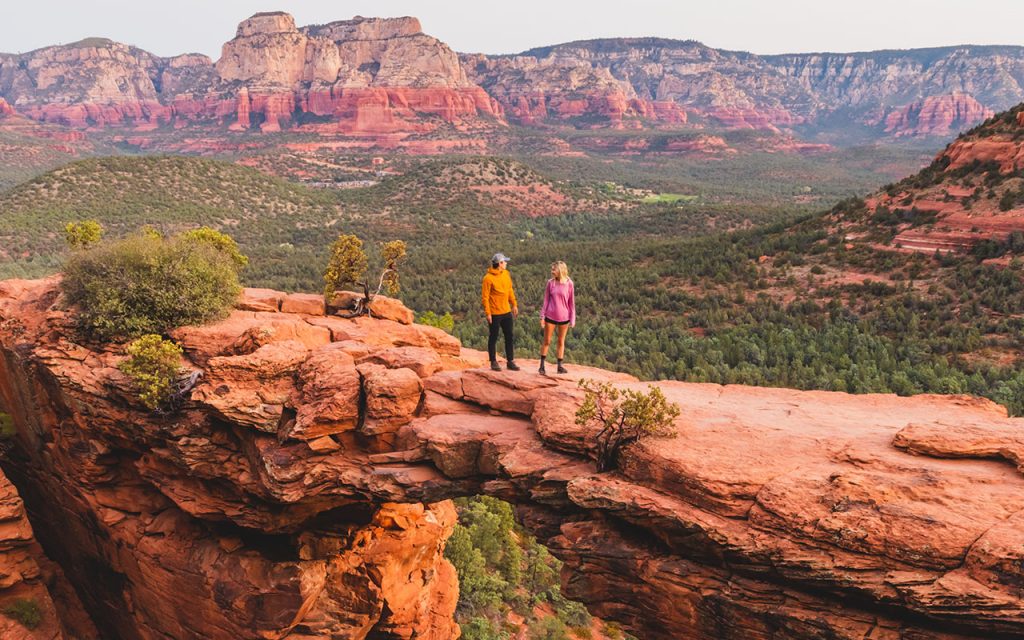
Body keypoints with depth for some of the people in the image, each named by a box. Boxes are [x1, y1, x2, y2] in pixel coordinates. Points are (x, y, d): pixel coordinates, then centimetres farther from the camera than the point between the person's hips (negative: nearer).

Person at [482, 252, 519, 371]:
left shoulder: (506, 274, 6)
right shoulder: (488, 278, -14)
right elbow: (485, 296, -13)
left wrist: (514, 305, 12)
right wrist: (488, 313, -15)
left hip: (507, 312, 6)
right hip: (495, 314, -6)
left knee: (509, 337, 9)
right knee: (493, 337, 6)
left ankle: (510, 361, 17)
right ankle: (493, 362, 16)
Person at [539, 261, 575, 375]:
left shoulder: (569, 284, -6)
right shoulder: (550, 283, -3)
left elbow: (571, 302, -1)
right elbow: (546, 300, 2)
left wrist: (572, 319, -1)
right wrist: (542, 316, 0)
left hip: (564, 318, 0)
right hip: (550, 317, 0)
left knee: (561, 342, 10)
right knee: (547, 341, 5)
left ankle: (560, 366, 19)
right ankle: (542, 366, 12)